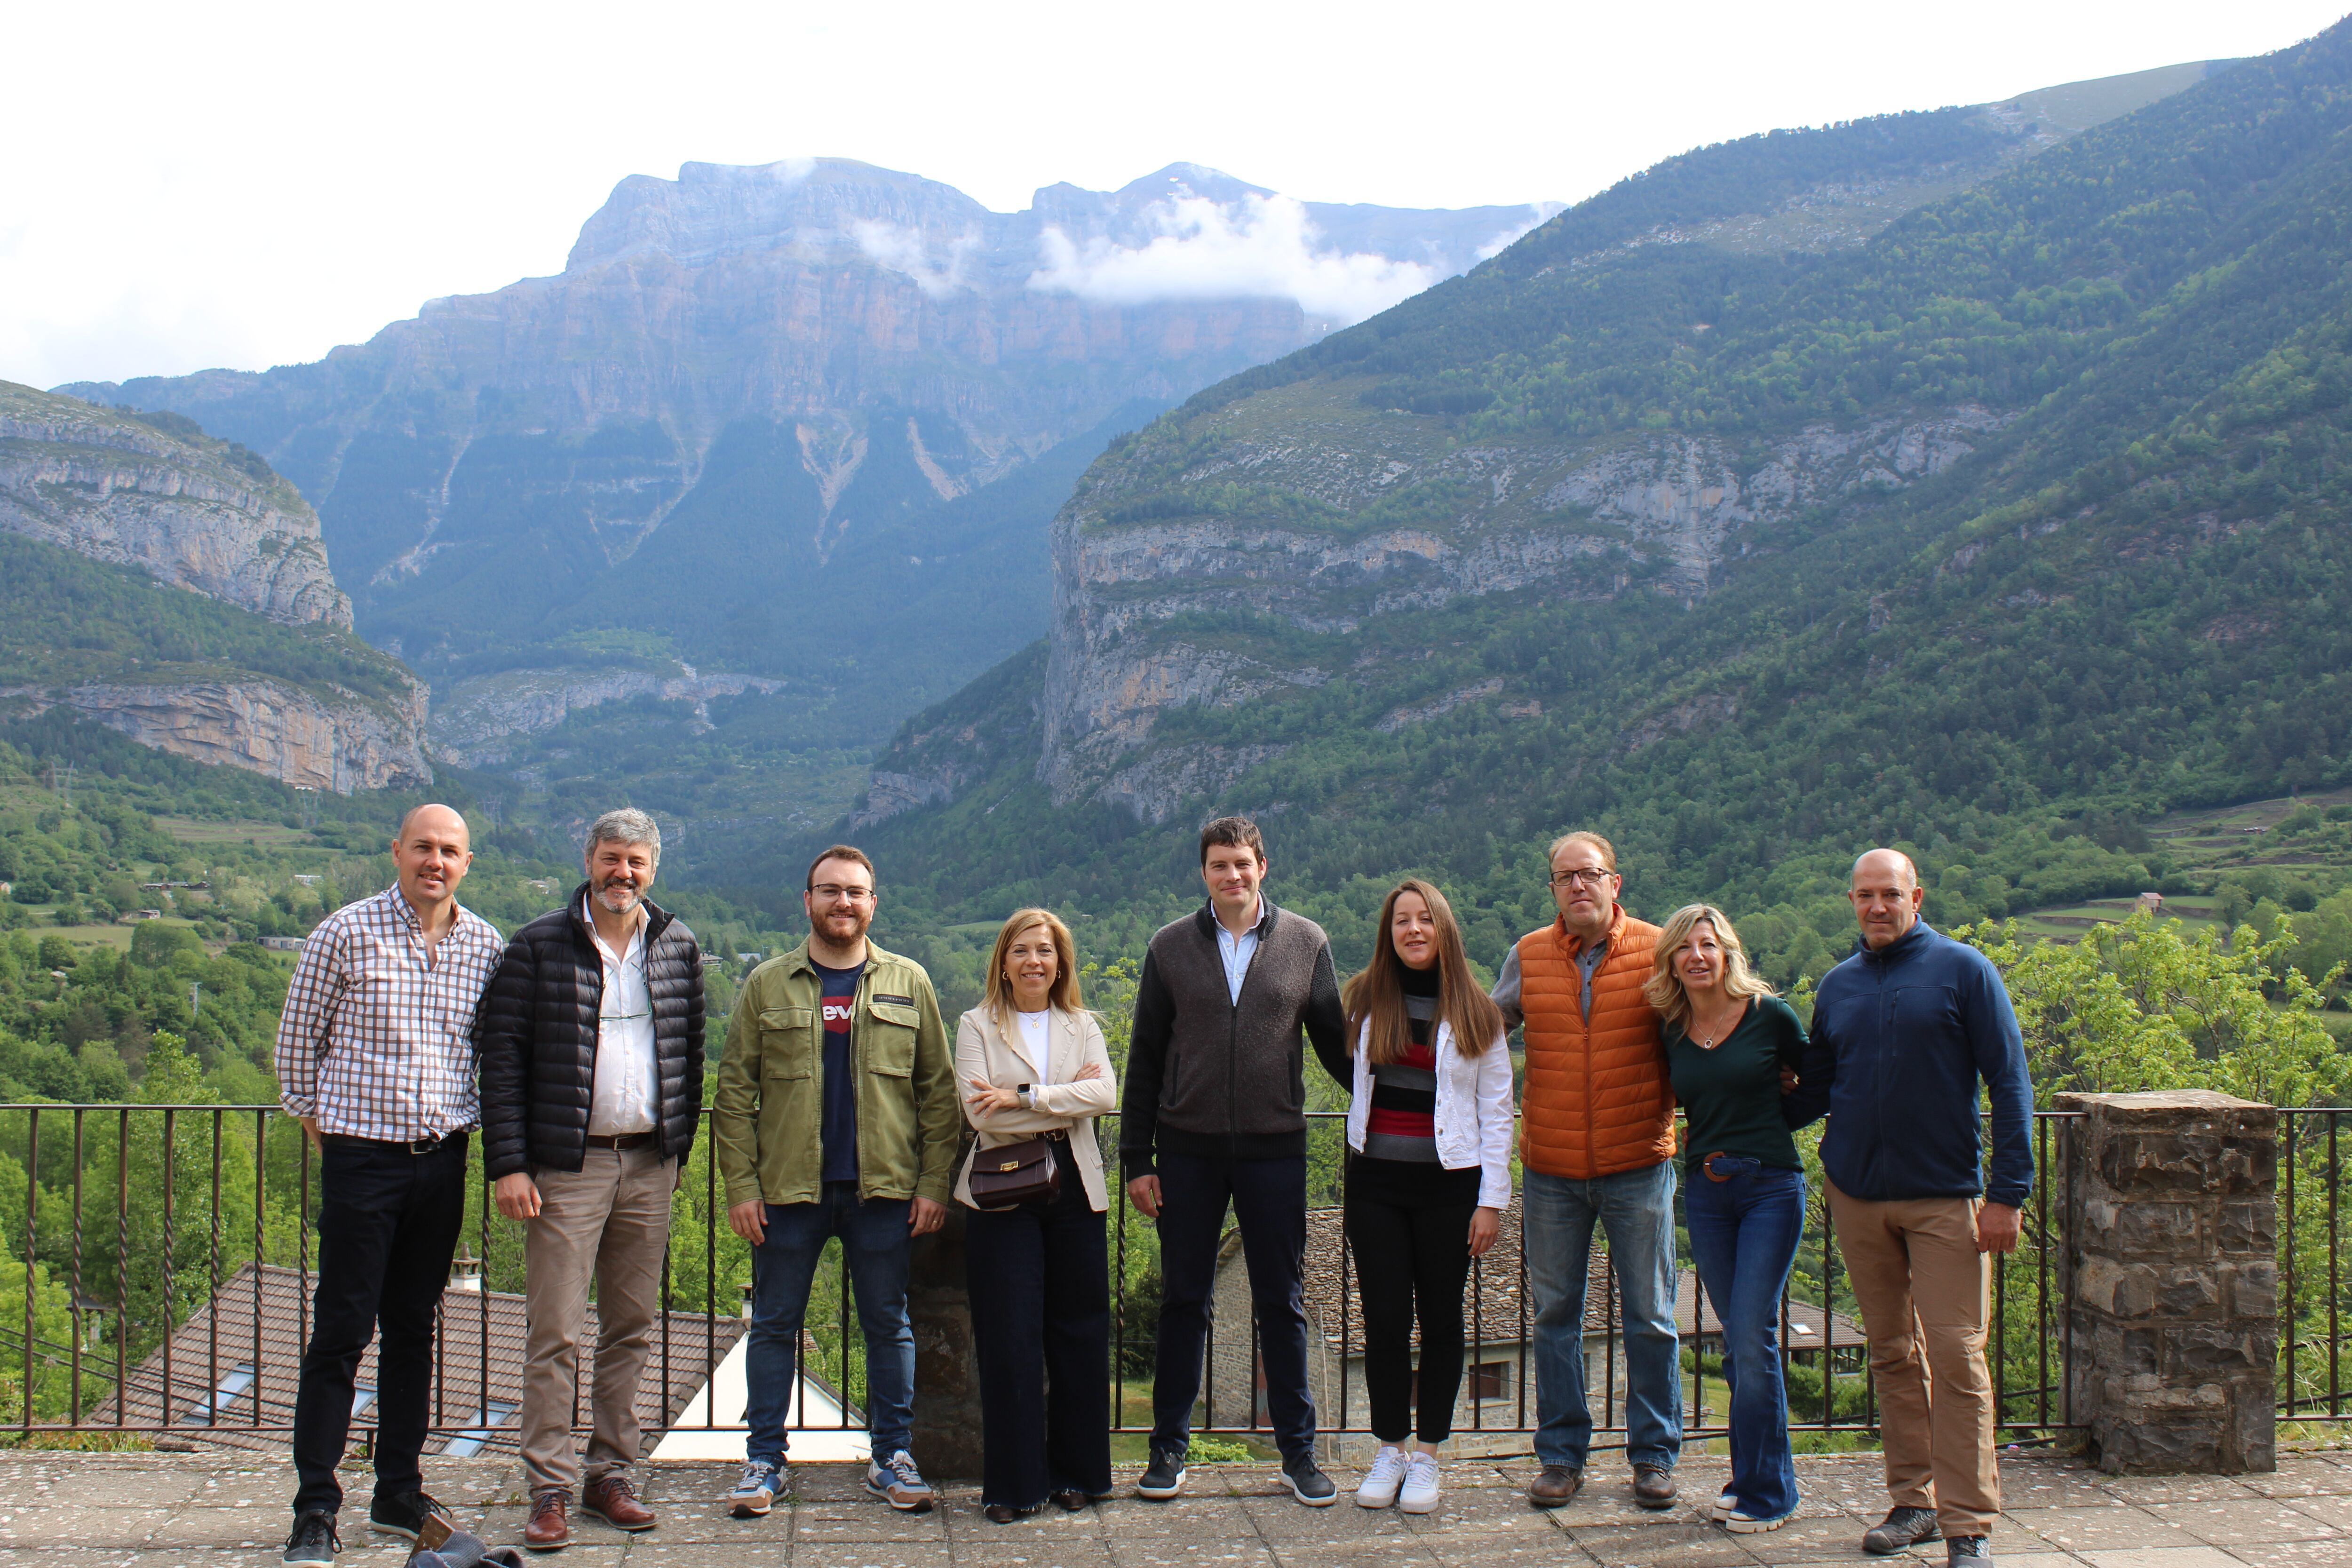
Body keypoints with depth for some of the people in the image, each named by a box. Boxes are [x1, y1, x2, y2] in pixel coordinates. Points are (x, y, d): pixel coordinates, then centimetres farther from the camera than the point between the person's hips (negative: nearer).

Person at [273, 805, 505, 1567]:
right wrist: (311, 1111, 10)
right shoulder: (347, 933, -7)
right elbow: (298, 1034, 4)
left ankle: (399, 1493, 22)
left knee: (414, 1328, 12)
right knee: (341, 1331, -2)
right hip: (362, 1154, -4)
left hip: (443, 1157, 4)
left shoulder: (485, 946, 4)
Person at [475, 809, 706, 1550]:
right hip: (567, 1165, -4)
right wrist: (508, 1164, -11)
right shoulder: (538, 947, -3)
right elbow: (501, 1057, -5)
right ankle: (550, 1492, 3)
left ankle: (611, 1476, 19)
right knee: (555, 1334, -4)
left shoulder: (678, 948, 8)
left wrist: (679, 1148, 9)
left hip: (650, 1167, 4)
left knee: (631, 1330, 9)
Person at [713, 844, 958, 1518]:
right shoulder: (768, 985, 4)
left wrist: (934, 1183, -1)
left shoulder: (909, 984, 6)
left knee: (889, 1326, 7)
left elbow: (938, 1089, 6)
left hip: (884, 1189, 0)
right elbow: (734, 1090, 3)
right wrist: (741, 1185, -4)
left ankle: (891, 1458, 18)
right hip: (788, 1190, 0)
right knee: (774, 1326, 6)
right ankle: (764, 1460, 17)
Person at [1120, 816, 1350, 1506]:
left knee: (1282, 1301, 7)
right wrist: (1136, 1158, 2)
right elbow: (1145, 1058, 5)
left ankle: (1298, 1449, 18)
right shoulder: (1171, 947, 3)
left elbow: (1334, 1042, 10)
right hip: (1187, 1151, 0)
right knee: (1182, 1300, 8)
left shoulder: (1305, 943, 3)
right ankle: (1169, 1446, 19)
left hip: (1274, 1148, 0)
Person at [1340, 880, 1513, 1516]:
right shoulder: (1366, 1002, 5)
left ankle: (1426, 1456, 15)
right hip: (1376, 1181, 1)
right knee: (1385, 1319, 2)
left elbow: (1496, 1111, 1)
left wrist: (1492, 1200, -4)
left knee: (1440, 1318, 5)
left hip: (1449, 1184, -1)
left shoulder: (1475, 1014, 0)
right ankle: (1389, 1449, 15)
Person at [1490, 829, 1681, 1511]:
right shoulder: (1528, 957, 3)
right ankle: (1561, 1455, 19)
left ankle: (1654, 1455, 19)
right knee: (1555, 1314, 8)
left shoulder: (1656, 951, -3)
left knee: (1649, 1317, 6)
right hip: (1551, 1169, 2)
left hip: (1638, 1163, -2)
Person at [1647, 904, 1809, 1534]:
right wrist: (1705, 1139, 8)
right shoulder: (1670, 1030, 5)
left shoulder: (1770, 1015, -6)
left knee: (1752, 1336, -9)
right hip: (1705, 1192, 4)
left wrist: (1765, 1128, 4)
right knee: (1738, 1341, 10)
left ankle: (1767, 1492, 2)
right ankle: (1752, 1477, 21)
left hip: (1771, 1187, -4)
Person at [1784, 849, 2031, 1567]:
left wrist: (2007, 1192, -10)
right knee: (1892, 1355, 10)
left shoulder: (1963, 970, -3)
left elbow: (2008, 1083, -4)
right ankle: (1913, 1500, 21)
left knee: (1955, 1356, -5)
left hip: (1945, 1197, -4)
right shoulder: (1837, 987, 10)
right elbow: (1814, 1091, 20)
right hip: (1857, 1196, 4)